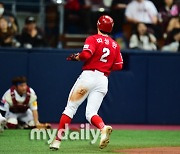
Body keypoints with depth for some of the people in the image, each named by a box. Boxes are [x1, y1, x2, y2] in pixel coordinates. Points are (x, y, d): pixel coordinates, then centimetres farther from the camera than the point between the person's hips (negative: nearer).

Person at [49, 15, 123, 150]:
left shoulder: (93, 39, 0)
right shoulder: (115, 45, 15)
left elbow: (86, 54, -16)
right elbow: (119, 66, 12)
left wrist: (76, 57, 3)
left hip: (88, 76, -4)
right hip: (103, 81, 4)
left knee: (70, 108, 2)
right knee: (91, 113, 4)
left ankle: (57, 140, -1)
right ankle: (104, 128, -29)